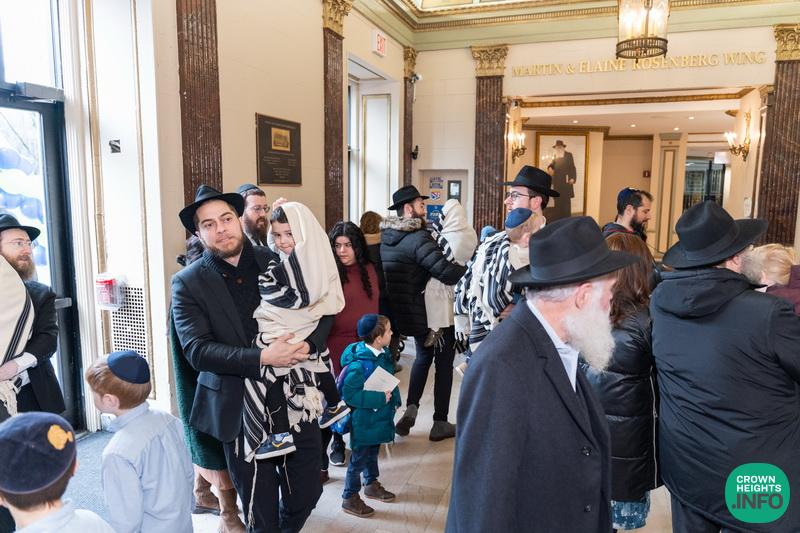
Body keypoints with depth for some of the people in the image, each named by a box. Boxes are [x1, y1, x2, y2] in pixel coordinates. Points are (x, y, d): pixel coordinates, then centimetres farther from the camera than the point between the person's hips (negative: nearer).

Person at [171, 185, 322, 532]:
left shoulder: (276, 261, 0)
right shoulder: (188, 283, -6)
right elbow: (197, 350, -16)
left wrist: (307, 343, -14)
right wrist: (262, 358, -26)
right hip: (240, 409, -2)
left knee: (306, 492, 17)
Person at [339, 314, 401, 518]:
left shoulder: (383, 354, -4)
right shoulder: (360, 364, -30)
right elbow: (348, 394, -28)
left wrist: (393, 398, 4)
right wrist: (379, 398, -27)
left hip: (379, 418, 8)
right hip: (364, 421, -8)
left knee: (373, 453, 26)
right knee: (359, 459, 8)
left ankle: (371, 484, 46)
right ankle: (350, 498, 25)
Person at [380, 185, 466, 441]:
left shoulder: (386, 236, 3)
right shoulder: (418, 238, -22)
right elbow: (446, 272, -30)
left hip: (402, 312, 7)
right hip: (431, 312, -7)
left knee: (423, 355, 26)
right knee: (444, 361, 10)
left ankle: (411, 408, 14)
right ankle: (440, 423, 16)